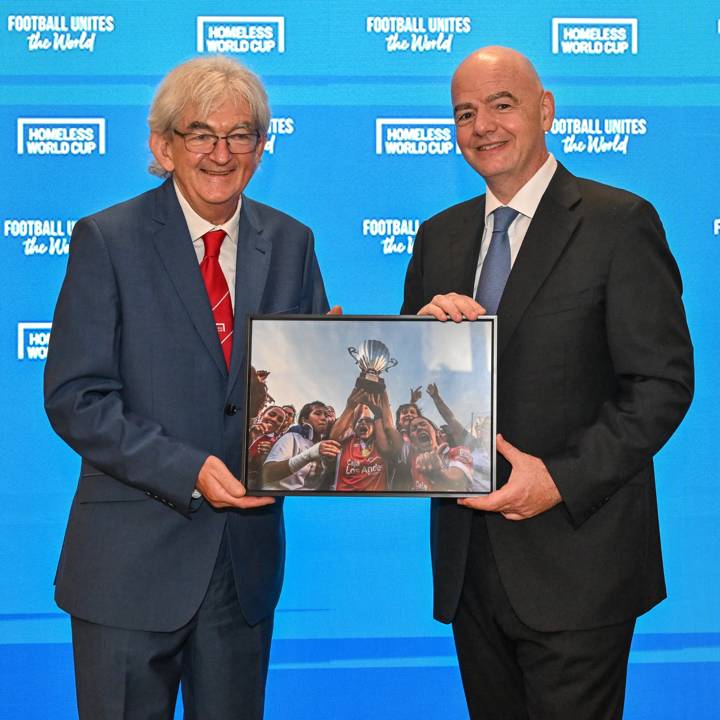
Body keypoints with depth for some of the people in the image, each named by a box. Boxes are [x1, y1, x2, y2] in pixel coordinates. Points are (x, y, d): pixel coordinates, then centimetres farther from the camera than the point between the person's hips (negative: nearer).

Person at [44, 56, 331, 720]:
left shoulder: (290, 243, 5)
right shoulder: (108, 240, -6)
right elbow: (74, 398, -11)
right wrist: (188, 471, -21)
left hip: (248, 558, 4)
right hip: (132, 561, -3)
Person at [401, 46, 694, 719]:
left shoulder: (619, 223, -7)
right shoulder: (440, 236, 11)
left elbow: (663, 382, -11)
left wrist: (563, 479, -20)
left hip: (575, 558, -5)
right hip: (469, 559, 6)